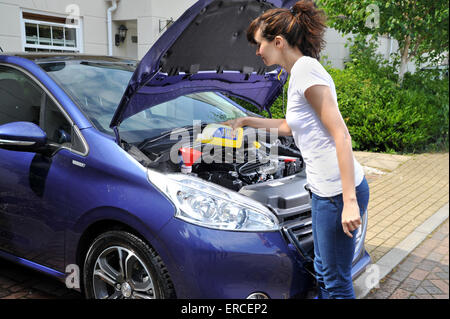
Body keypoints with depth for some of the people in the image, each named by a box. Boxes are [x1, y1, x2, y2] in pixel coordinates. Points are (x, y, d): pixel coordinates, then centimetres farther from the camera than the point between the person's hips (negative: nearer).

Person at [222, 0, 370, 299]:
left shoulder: (305, 68, -16)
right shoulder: (300, 70, 14)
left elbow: (341, 135, -21)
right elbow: (290, 126, 29)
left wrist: (349, 201, -24)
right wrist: (247, 120, 34)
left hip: (340, 192, -10)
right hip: (325, 190, 10)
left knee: (337, 281, 5)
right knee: (324, 273, 22)